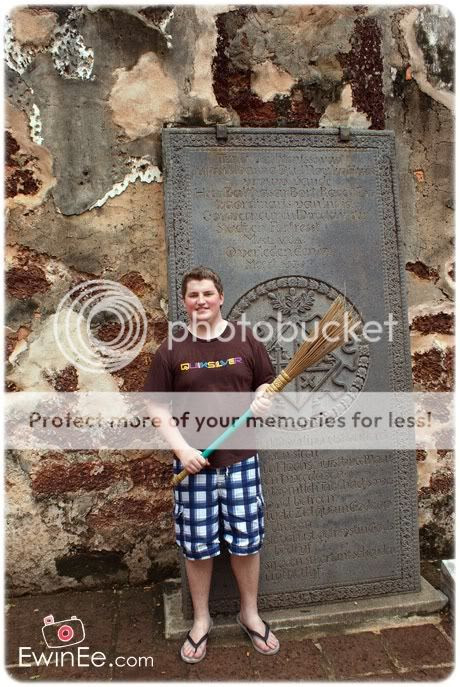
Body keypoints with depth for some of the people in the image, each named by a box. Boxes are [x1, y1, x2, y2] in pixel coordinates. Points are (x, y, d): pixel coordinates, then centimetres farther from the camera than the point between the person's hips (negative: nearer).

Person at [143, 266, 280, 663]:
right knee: (197, 545, 12)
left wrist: (264, 400, -13)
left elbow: (267, 384, 9)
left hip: (241, 459, 1)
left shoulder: (245, 340, 0)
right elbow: (159, 408, -1)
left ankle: (250, 614, 37)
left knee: (247, 540, 12)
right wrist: (182, 449, -13)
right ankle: (201, 619, 36)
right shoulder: (171, 350, -2)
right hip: (194, 464, 0)